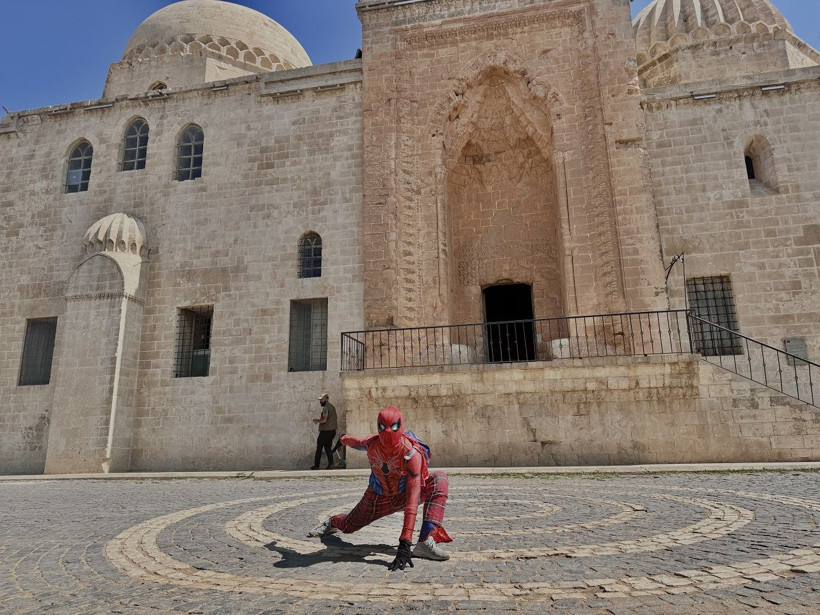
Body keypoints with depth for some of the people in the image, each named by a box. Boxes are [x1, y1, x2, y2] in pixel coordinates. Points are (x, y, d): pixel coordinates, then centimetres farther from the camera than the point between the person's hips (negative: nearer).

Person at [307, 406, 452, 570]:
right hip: (379, 498, 3)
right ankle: (331, 523, 57)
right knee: (349, 526, 18)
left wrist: (405, 543, -48)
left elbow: (412, 501, -42)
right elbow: (357, 442, 4)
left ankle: (425, 542, -36)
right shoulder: (372, 443, -25)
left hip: (405, 494, -3)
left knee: (440, 480, -32)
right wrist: (345, 440, 27)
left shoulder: (411, 453, -38)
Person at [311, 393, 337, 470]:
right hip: (332, 430, 8)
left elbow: (324, 420, -20)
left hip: (325, 431, -8)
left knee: (319, 448, 1)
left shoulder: (325, 407, -12)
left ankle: (316, 465, 5)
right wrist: (319, 420, 16)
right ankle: (330, 463, -2)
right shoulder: (332, 406, 16)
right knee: (328, 447, 11)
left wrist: (317, 420, -4)